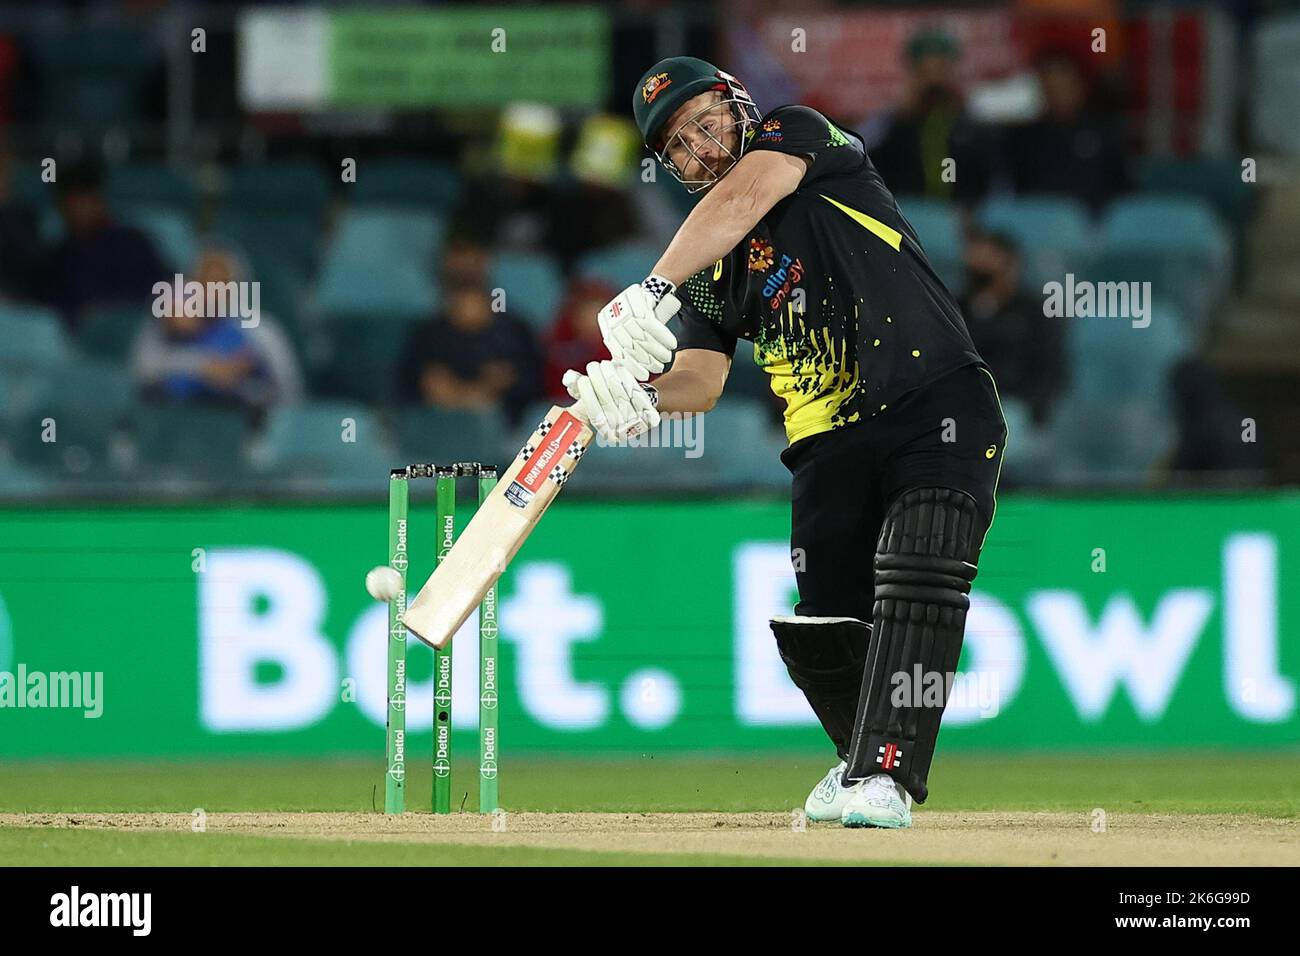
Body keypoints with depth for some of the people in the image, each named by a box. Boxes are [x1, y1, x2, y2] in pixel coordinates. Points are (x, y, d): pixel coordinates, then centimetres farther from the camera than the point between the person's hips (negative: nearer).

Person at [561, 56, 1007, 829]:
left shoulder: (801, 135, 1)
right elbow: (701, 380, 7)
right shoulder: (712, 264, 16)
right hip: (831, 441, 6)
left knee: (918, 581, -25)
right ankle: (869, 757, 27)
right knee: (812, 627, 0)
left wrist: (653, 292, -31)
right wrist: (642, 396, -17)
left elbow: (745, 196, -20)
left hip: (939, 406, -6)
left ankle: (884, 777, -30)